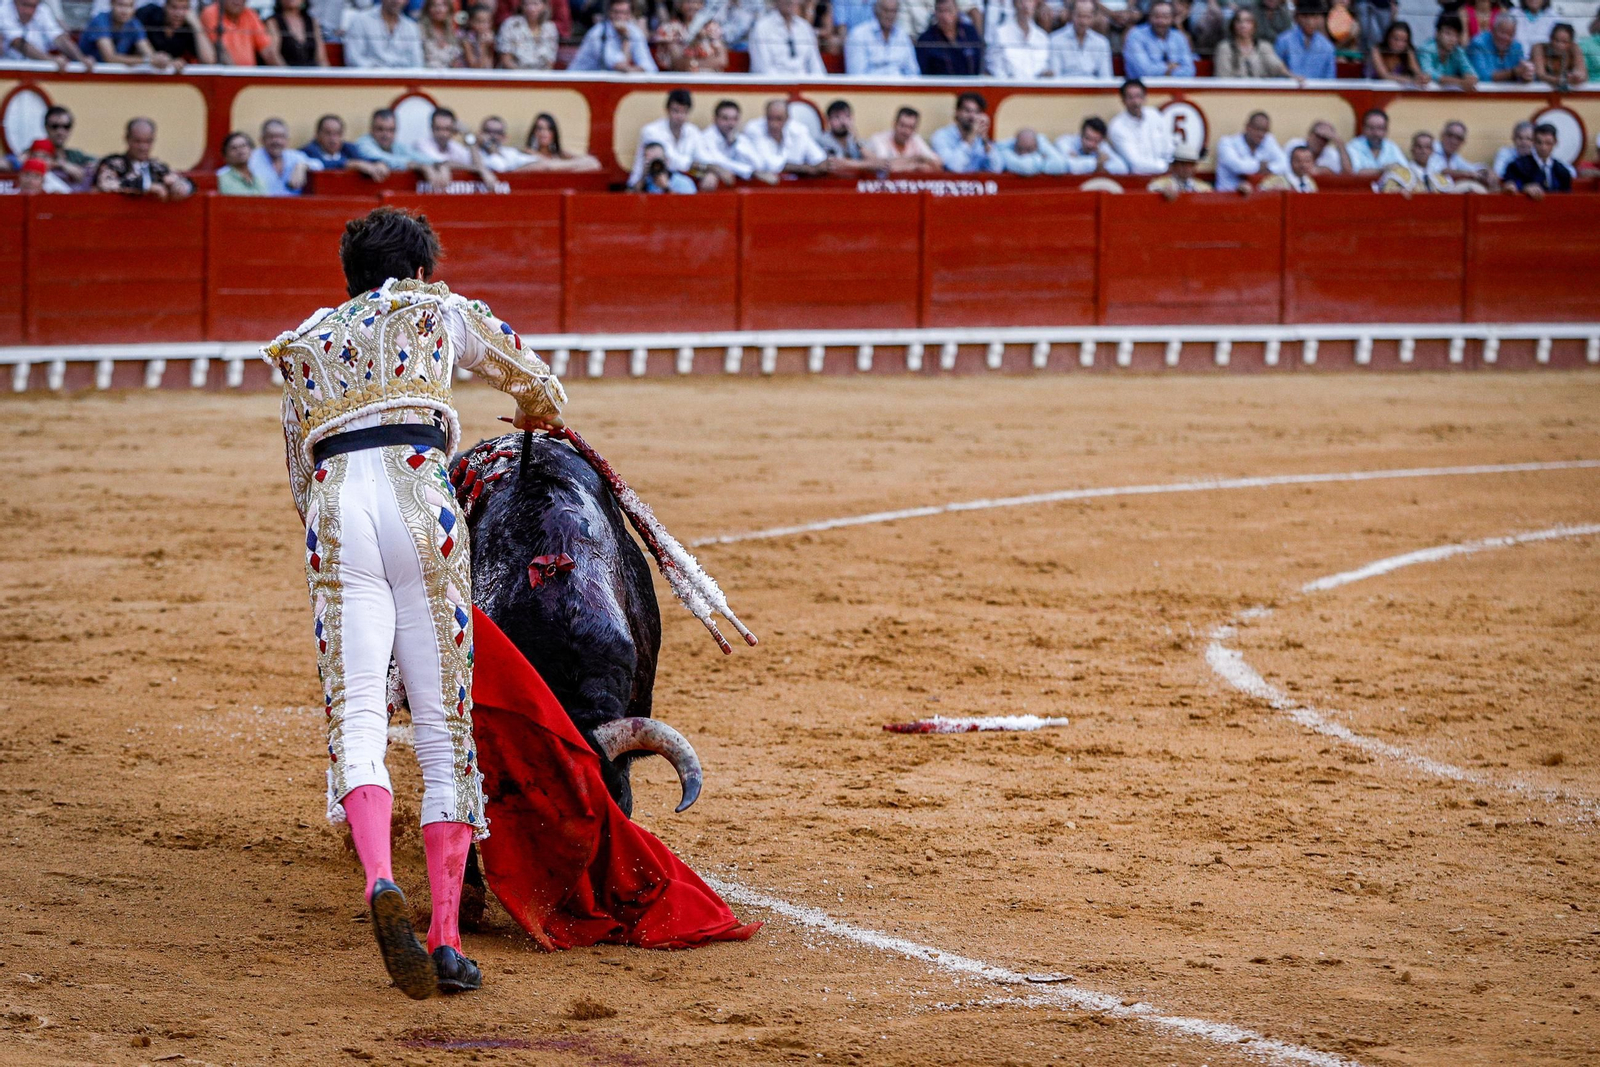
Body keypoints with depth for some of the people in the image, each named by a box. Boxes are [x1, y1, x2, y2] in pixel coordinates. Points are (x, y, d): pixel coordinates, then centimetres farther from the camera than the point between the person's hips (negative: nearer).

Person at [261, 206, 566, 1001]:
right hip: (416, 494, -2)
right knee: (444, 724, 2)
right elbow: (541, 391, 32)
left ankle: (380, 882, -35)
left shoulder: (305, 344, 30)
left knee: (357, 717, -7)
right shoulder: (439, 312, 23)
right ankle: (446, 940, -3)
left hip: (333, 507, 2)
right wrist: (533, 418, 55)